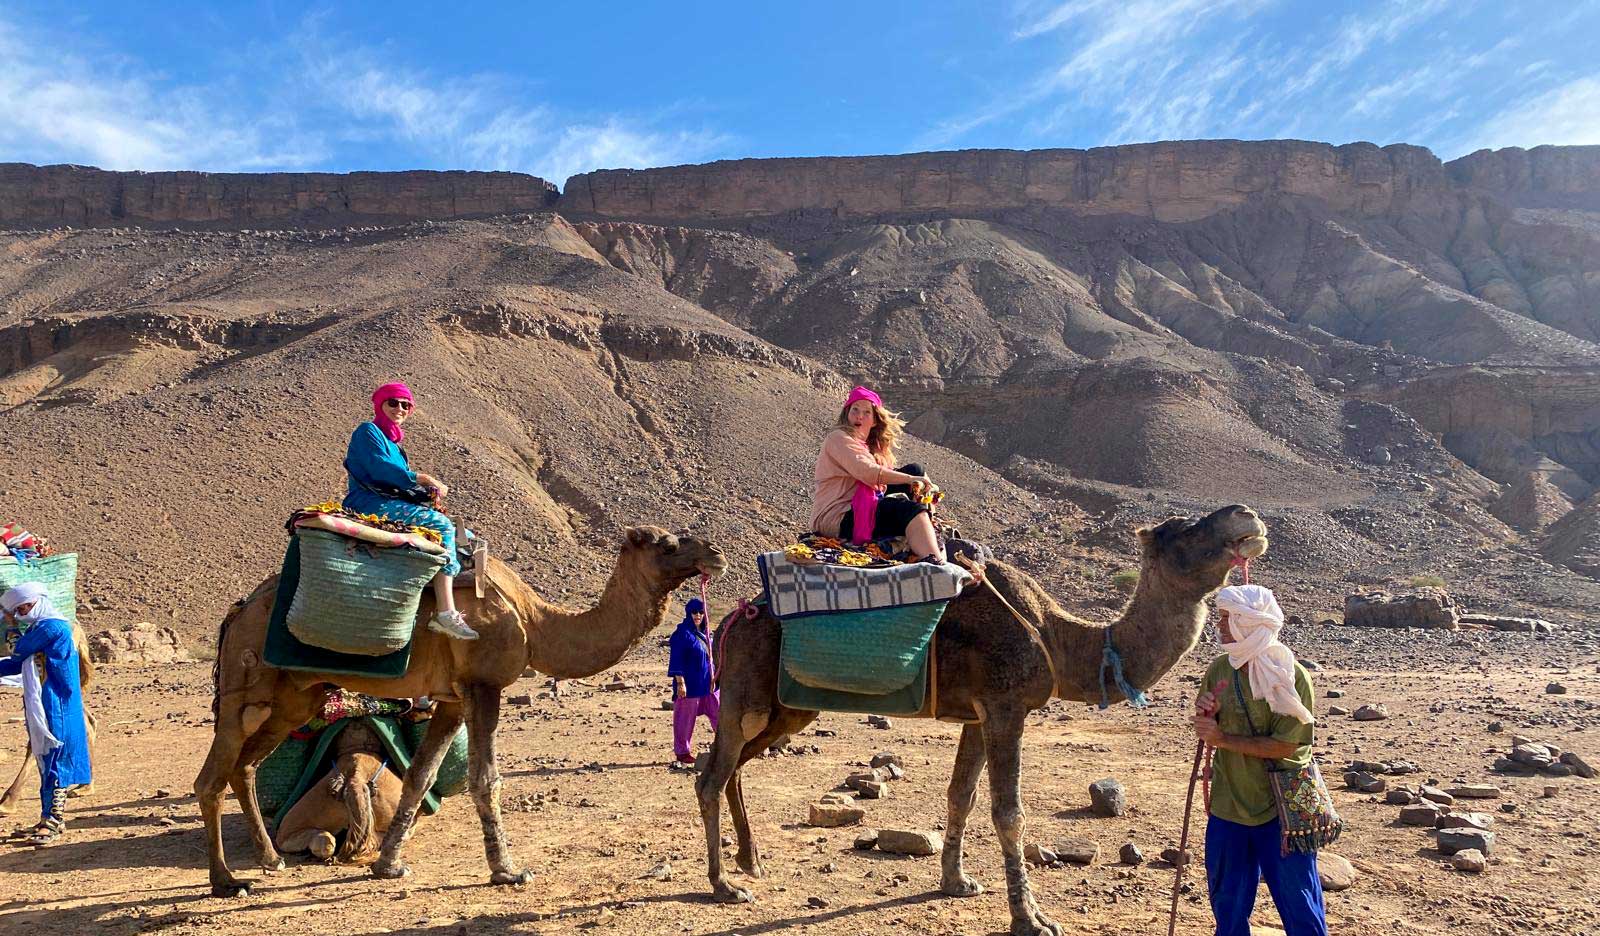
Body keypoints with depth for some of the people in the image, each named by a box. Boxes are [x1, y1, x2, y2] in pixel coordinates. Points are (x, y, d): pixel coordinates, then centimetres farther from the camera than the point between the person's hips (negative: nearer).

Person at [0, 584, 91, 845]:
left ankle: (51, 820, -1)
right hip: (38, 710, 9)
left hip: (55, 709, -9)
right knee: (47, 762, 14)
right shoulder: (38, 630, 15)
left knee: (52, 762, -6)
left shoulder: (52, 627, -13)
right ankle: (54, 817, 23)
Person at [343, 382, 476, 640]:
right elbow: (380, 468, -15)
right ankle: (445, 612, -32)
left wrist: (428, 493, 0)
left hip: (390, 505, 9)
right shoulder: (368, 431, 1)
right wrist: (423, 479, -14)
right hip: (371, 504, -9)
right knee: (441, 525, -24)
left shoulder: (393, 442, 28)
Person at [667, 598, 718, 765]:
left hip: (707, 683, 7)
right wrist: (680, 682, -19)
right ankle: (682, 752, 16)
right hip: (690, 684, -7)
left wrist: (714, 677, 21)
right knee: (685, 718, 3)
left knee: (719, 712, 8)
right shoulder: (682, 633, -13)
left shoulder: (705, 633, 10)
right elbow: (676, 660, -16)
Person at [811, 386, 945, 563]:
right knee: (912, 509, -25)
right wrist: (910, 479, -21)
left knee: (915, 470, 6)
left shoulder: (871, 446, 24)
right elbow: (867, 472, -22)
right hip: (836, 520, -9)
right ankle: (936, 564, -43)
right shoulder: (838, 438, -6)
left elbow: (880, 484, 14)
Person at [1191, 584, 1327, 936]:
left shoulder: (1290, 676, -16)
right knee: (1228, 907, 16)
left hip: (1280, 810, -5)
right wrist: (1204, 715, -10)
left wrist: (1223, 739, -18)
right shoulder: (1220, 668, 1)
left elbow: (1284, 746, -20)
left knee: (1299, 907, 7)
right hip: (1228, 805, 5)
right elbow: (1208, 729, 12)